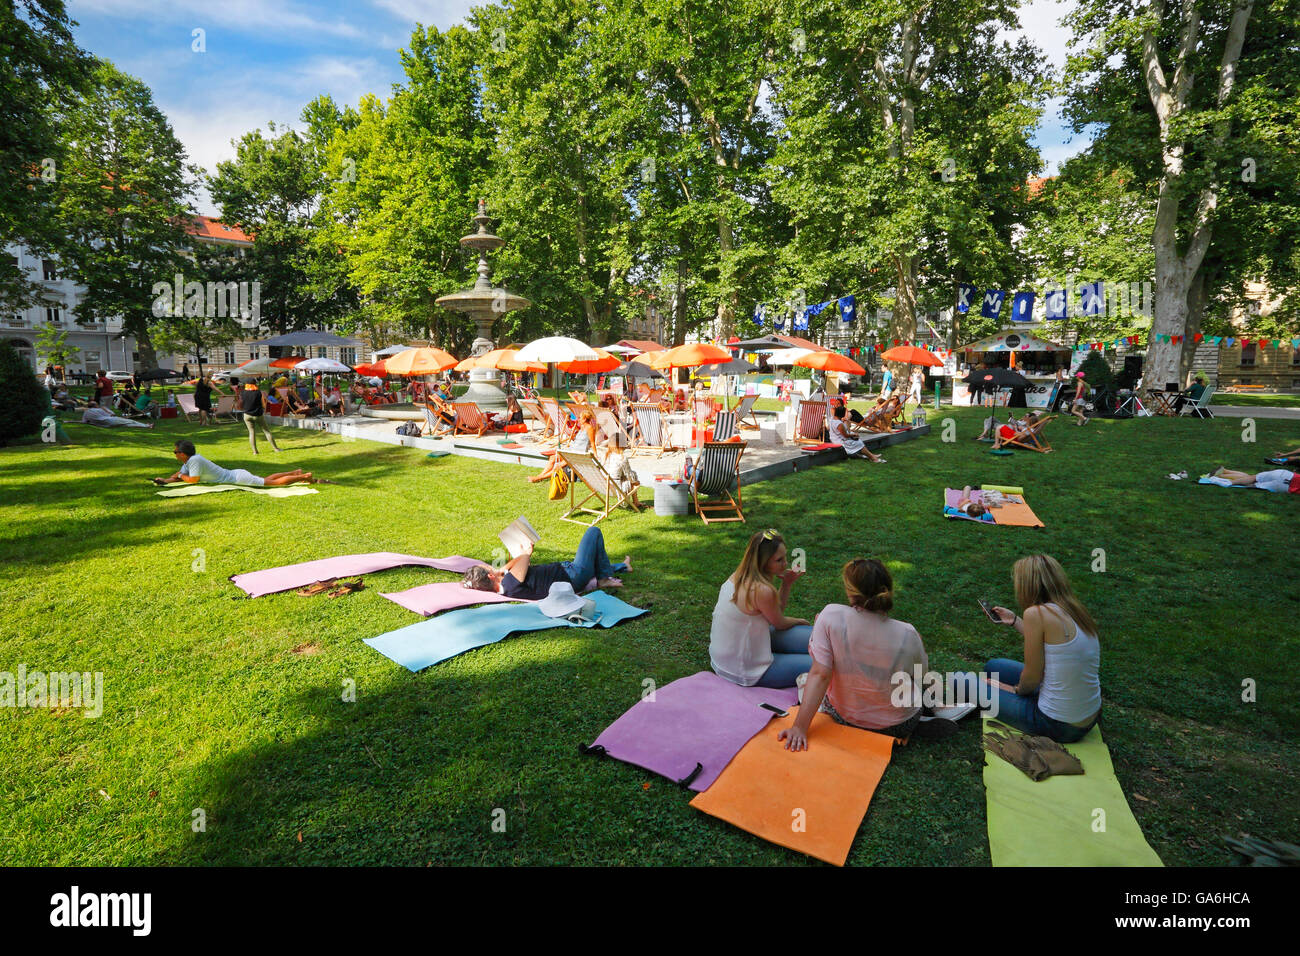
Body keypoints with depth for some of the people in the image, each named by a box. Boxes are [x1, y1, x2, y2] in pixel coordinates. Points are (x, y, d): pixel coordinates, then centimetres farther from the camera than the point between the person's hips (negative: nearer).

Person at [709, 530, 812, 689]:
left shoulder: (738, 576, 0)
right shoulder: (763, 591, -28)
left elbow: (776, 613, 8)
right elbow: (779, 623, -7)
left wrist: (787, 583, -5)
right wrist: (798, 621, 14)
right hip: (745, 674, -9)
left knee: (812, 635, 11)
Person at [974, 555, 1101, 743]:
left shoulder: (1036, 613, -22)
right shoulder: (1074, 610, 1)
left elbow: (1032, 679, -16)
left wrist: (1017, 690, 5)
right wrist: (1015, 621, 25)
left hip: (1058, 726, -8)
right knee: (992, 666, 23)